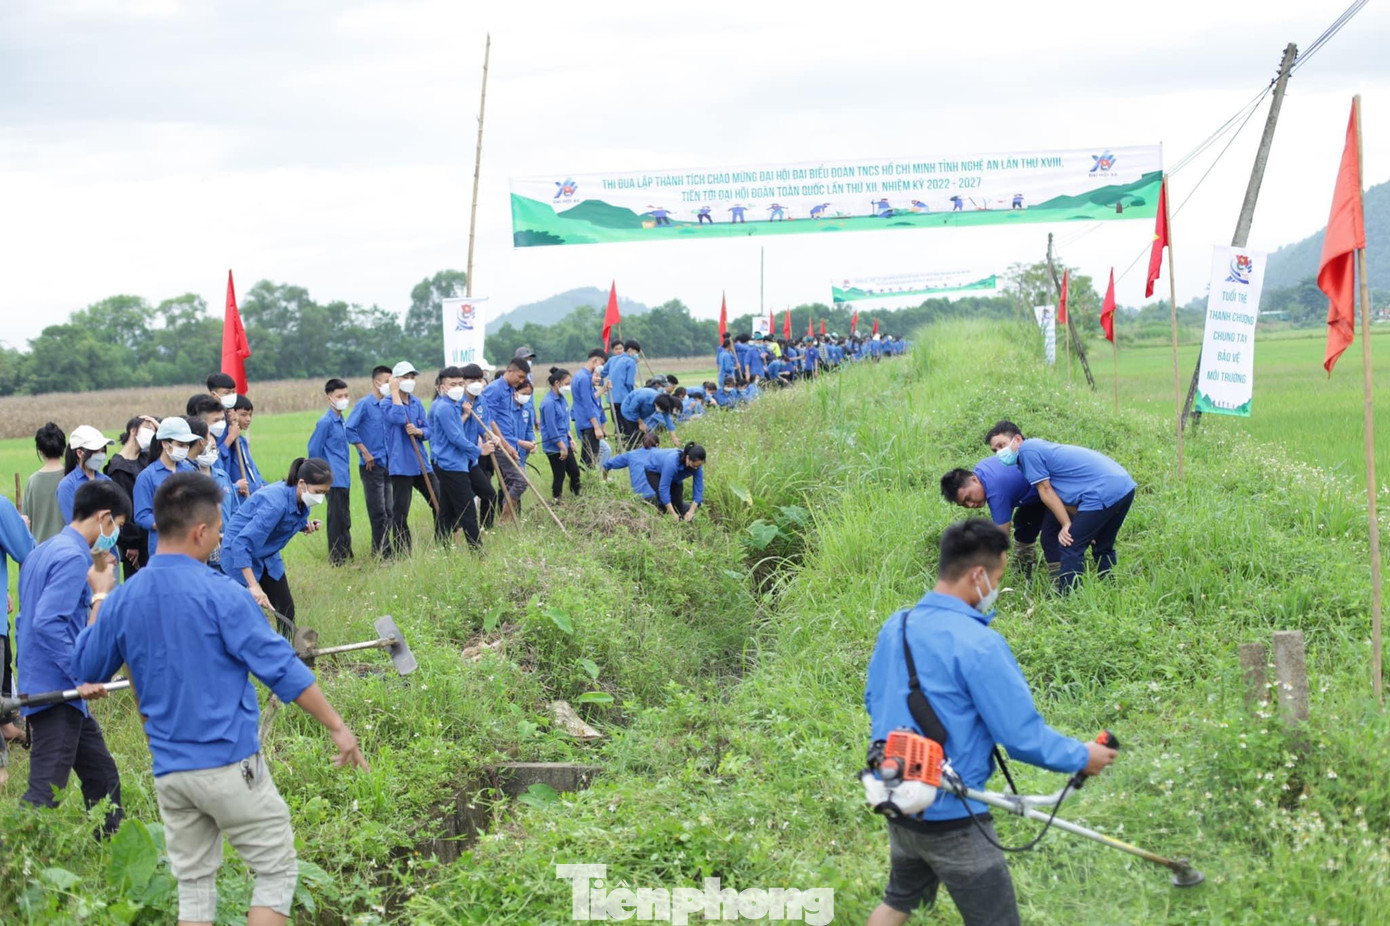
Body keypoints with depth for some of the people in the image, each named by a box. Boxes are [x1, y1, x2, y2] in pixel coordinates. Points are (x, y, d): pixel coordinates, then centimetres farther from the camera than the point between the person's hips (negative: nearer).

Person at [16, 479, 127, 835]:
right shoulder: (74, 557, -17)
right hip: (57, 692, -10)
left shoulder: (46, 551, 14)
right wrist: (83, 677, -24)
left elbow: (28, 620, 22)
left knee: (102, 776, 20)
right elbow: (48, 623, -27)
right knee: (44, 795, -10)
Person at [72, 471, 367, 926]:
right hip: (230, 765, -6)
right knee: (276, 872, 6)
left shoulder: (123, 598, 3)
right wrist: (336, 726, -4)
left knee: (194, 884, 15)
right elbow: (280, 668, -11)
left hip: (169, 770, 6)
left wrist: (99, 601, 33)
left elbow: (85, 667, 17)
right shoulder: (219, 593, -13)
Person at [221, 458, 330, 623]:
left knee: (286, 609, 4)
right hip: (239, 554, -8)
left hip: (267, 555, 8)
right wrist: (254, 586, -45)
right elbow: (241, 543, -39)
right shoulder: (276, 502, -34)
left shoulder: (300, 500, -10)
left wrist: (306, 526, -11)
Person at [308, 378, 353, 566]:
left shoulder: (341, 421, 12)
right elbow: (314, 451, -11)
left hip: (343, 479, 8)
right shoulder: (326, 422, -14)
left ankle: (346, 557, 21)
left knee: (344, 521, 13)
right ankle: (336, 560, 2)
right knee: (337, 520, -4)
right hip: (334, 480, -8)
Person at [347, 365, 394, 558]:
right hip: (371, 466, -6)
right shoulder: (364, 404, -8)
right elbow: (350, 430, -13)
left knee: (388, 512, 9)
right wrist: (365, 453, -13)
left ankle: (384, 551, 17)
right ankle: (378, 553, 1)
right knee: (378, 513, -5)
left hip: (388, 465, 7)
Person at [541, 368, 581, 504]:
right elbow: (552, 428, -20)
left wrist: (571, 440, 11)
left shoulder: (561, 399, 7)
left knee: (575, 472, 11)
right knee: (559, 476, 0)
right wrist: (562, 447, -17)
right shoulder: (549, 403, -20)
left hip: (565, 443, 9)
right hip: (554, 446, -9)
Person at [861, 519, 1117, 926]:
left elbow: (874, 701, 14)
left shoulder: (895, 626, 0)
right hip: (951, 819, -8)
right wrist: (1082, 757, -3)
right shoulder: (978, 644, -23)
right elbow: (1023, 736, -19)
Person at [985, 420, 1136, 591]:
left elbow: (1046, 491, -5)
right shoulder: (1039, 446, 22)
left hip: (1104, 492, -10)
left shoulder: (1027, 450, -5)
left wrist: (1067, 525, -2)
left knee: (1071, 548, -5)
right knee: (1103, 548, 25)